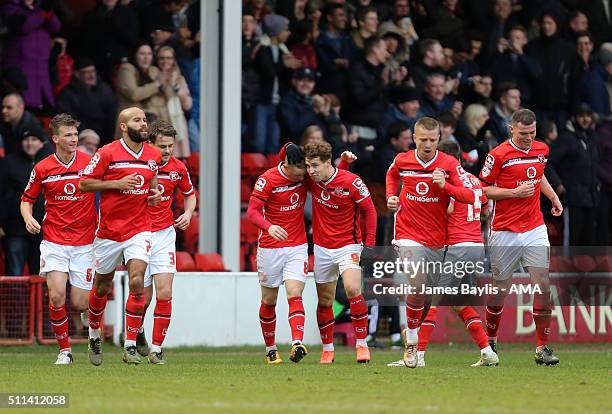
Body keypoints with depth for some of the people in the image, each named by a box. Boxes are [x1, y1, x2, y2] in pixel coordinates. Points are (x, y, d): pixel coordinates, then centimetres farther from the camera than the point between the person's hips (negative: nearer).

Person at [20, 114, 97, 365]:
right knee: (57, 296, -17)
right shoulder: (42, 169, -1)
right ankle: (64, 350, 0)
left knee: (79, 305, -3)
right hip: (54, 241, 0)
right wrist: (29, 218, -9)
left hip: (84, 243, 0)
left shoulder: (91, 163, -5)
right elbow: (27, 199, 12)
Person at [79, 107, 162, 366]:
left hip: (139, 230, 2)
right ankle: (94, 335, 38)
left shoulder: (153, 155, 5)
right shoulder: (107, 153, -9)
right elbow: (84, 183, -7)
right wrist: (117, 183, -17)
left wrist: (154, 193, 3)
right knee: (102, 288, 11)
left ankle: (130, 346, -12)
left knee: (137, 282, -17)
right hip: (109, 231, -2)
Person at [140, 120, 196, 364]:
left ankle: (156, 348, -3)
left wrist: (188, 213, -1)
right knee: (144, 296, -1)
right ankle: (137, 332, 31)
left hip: (164, 235, 2)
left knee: (164, 293, -11)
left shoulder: (178, 168, 1)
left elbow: (190, 194, 18)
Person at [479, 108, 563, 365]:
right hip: (505, 231, -4)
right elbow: (483, 188, -6)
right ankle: (490, 341, 24)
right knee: (500, 289, 4)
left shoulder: (541, 150, 9)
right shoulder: (498, 155, -9)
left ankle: (542, 347, -2)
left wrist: (554, 198, 20)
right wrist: (514, 192, -16)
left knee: (543, 286, -6)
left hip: (535, 228, 4)